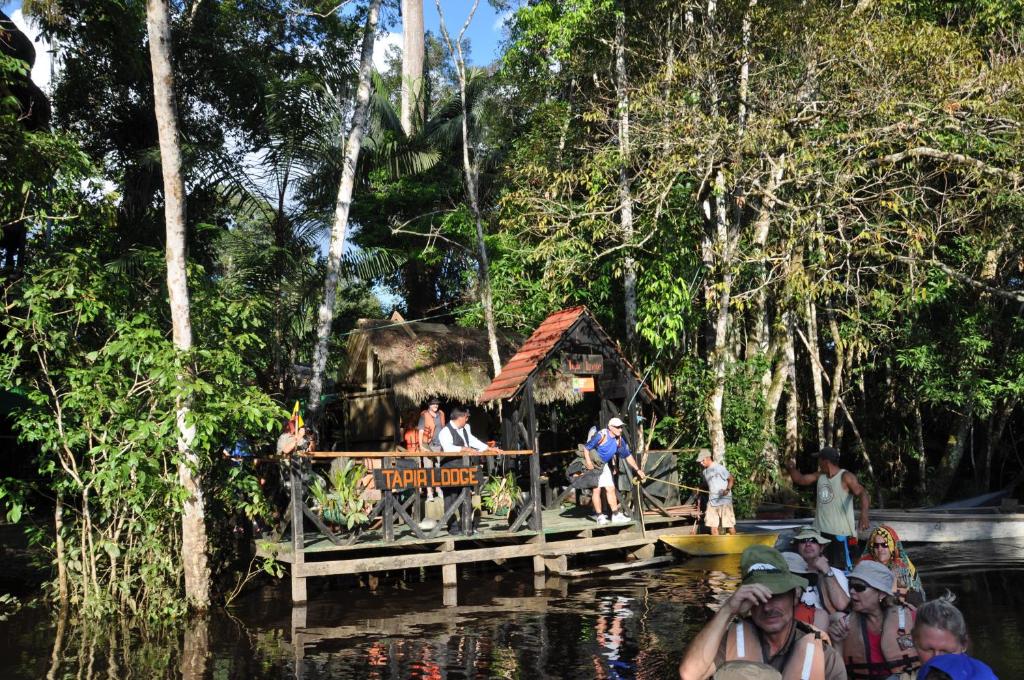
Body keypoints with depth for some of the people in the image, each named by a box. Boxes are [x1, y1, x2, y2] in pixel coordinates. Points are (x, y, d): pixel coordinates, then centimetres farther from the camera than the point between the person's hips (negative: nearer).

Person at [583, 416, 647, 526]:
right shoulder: (601, 435, -23)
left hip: (604, 465, 7)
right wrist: (588, 461, -37)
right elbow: (586, 447, -23)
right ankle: (599, 516, 0)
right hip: (592, 465, -7)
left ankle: (616, 515, 12)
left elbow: (627, 455, 7)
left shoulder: (619, 440, -2)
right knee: (596, 489, -10)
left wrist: (637, 470, 8)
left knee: (610, 488, 5)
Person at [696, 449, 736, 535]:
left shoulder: (719, 467, -9)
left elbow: (731, 479, -11)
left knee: (729, 525, -4)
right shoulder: (705, 471, 13)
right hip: (712, 501, 7)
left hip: (724, 500, -7)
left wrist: (727, 489, -25)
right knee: (712, 525, 4)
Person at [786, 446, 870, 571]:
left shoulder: (846, 477, -13)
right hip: (821, 530, 8)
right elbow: (800, 479, 18)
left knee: (842, 568, -7)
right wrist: (791, 468, -1)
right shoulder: (820, 476, 9)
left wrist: (864, 515, -38)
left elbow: (862, 493, -22)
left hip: (840, 532, -7)